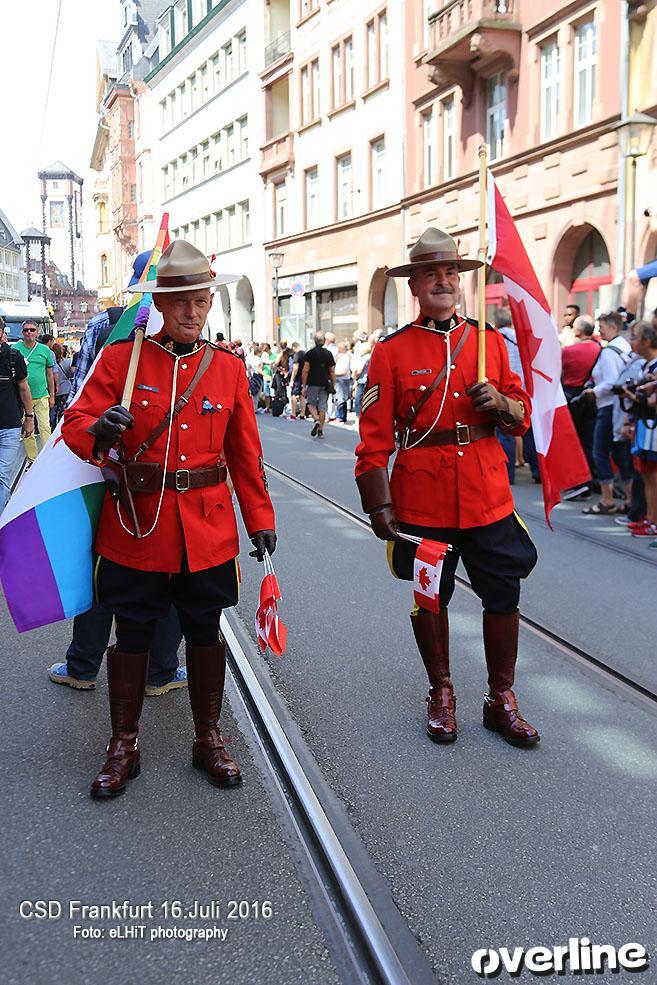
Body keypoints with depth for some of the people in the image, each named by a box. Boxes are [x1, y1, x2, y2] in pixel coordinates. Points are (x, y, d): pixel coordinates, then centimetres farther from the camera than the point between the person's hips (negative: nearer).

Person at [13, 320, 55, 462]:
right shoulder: (15, 349, 2)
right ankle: (32, 460, 13)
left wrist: (52, 396, 12)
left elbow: (49, 375, 12)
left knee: (45, 428, -4)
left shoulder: (45, 350, 6)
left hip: (42, 396, 0)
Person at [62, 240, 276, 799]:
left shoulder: (229, 369, 4)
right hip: (137, 529, -1)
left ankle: (209, 739, 29)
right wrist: (99, 430, -28)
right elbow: (75, 422, -4)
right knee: (132, 636, 9)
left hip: (209, 533, 2)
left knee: (205, 634, 11)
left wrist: (261, 519, 6)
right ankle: (124, 747, 26)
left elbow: (245, 454, 8)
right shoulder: (121, 360, -2)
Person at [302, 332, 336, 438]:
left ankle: (316, 420, -14)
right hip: (325, 384, 3)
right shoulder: (328, 354, 5)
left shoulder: (310, 353, -5)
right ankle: (320, 431, 7)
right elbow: (332, 372, 6)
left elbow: (306, 370, -8)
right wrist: (333, 386, 12)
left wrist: (303, 386, -4)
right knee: (322, 406, 6)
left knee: (311, 403, 13)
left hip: (313, 383, -3)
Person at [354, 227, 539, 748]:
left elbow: (523, 416, 11)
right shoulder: (392, 351, -2)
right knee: (429, 599, 11)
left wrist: (499, 402, -11)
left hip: (489, 497, 3)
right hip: (421, 503, -2)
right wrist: (379, 507, -11)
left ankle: (502, 699, 24)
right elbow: (375, 437, -5)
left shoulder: (491, 341, 7)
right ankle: (441, 694, 30)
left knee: (503, 596, 7)